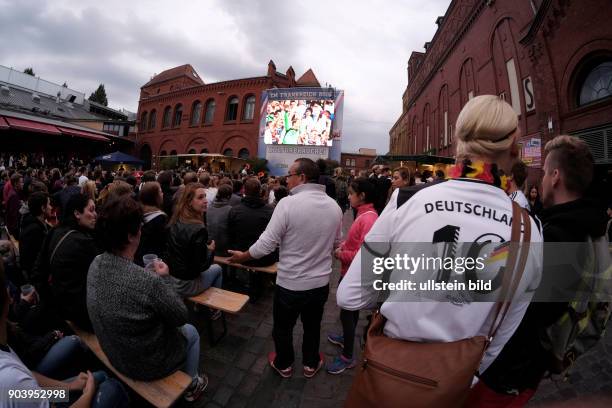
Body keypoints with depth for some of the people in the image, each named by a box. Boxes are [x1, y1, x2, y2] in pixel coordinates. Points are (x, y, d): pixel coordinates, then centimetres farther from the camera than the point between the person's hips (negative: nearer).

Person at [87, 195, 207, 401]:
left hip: (113, 355, 6)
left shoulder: (95, 264, -16)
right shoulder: (148, 281, -39)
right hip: (146, 366, -6)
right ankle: (191, 384, 43)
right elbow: (181, 317, -21)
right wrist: (164, 278, -15)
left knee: (176, 327, 30)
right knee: (190, 332, 22)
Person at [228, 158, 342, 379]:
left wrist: (243, 256, -1)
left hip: (290, 283, -4)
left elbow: (267, 244, -19)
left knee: (283, 327, 23)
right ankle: (310, 364, 48)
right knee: (312, 326, 27)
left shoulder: (288, 203, -22)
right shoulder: (334, 206, -6)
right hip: (321, 282, 5)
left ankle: (284, 365, 46)